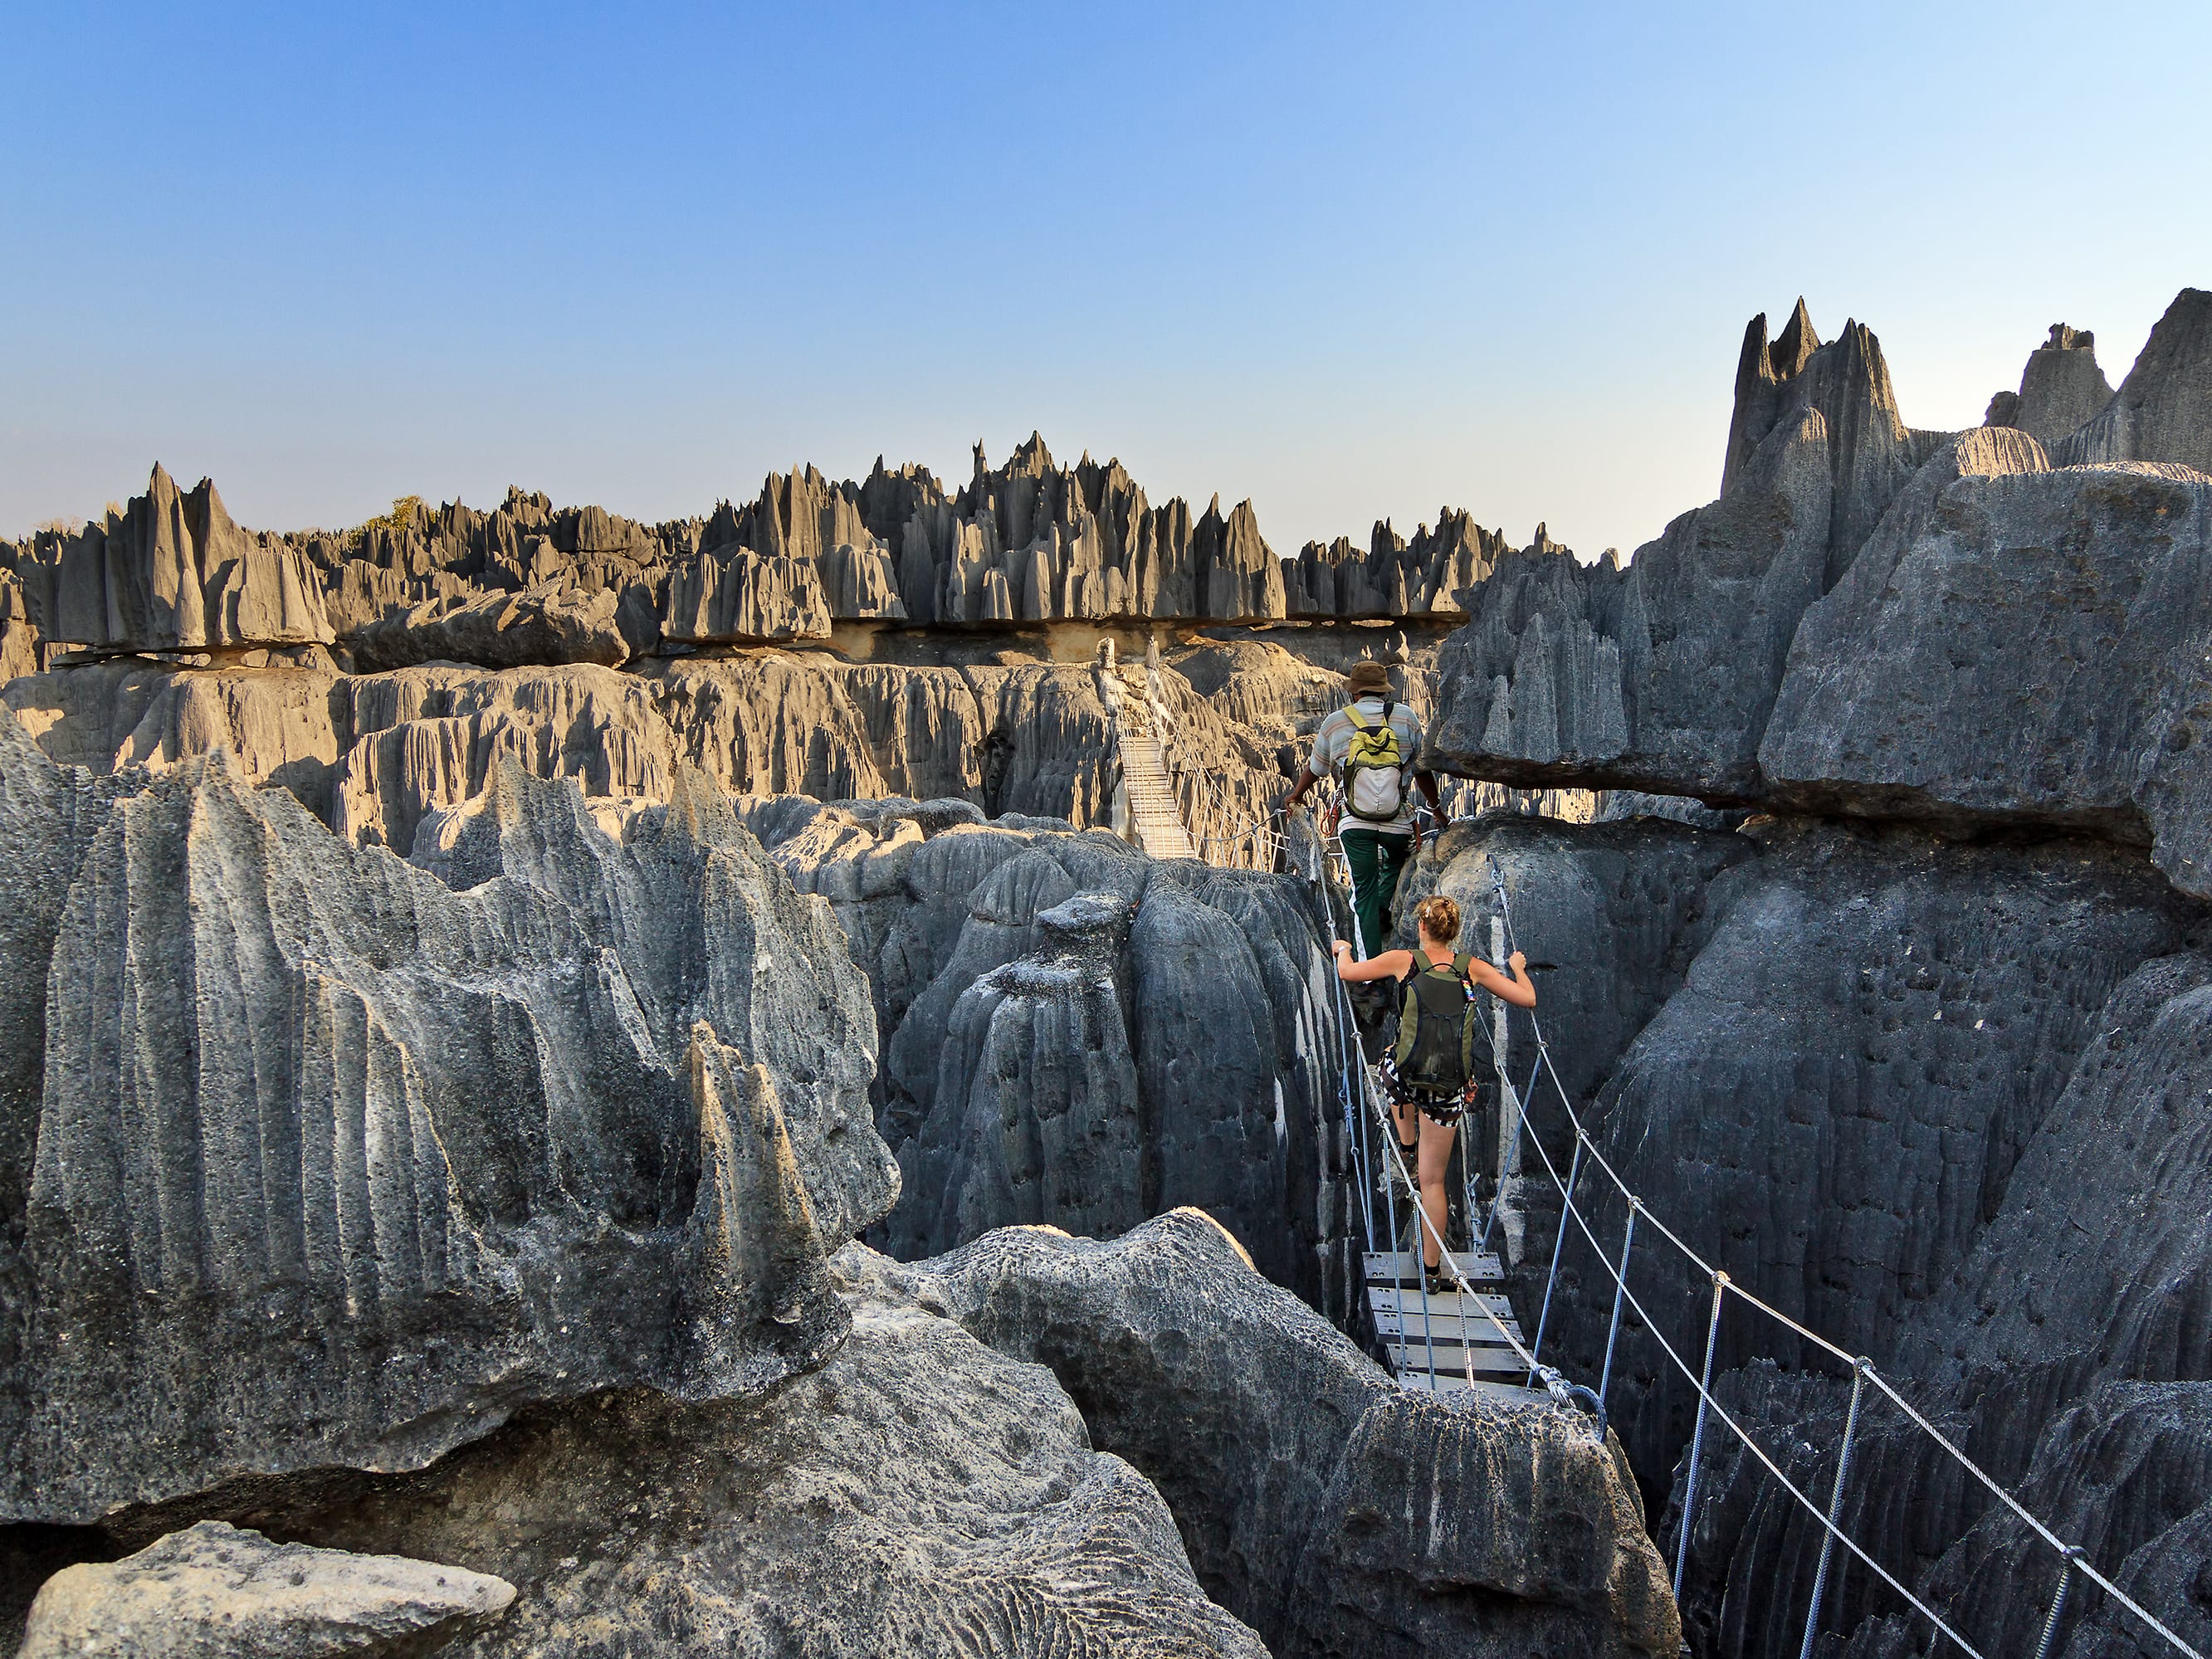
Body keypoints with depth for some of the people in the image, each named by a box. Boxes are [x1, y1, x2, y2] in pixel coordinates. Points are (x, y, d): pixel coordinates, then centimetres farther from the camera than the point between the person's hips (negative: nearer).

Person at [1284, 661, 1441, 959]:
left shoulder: (1335, 722, 6)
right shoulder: (1406, 717, 5)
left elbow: (1314, 770, 17)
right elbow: (1422, 769, 12)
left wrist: (1295, 797, 37)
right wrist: (1436, 805, 29)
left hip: (1356, 823, 0)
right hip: (1399, 821, 0)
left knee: (1365, 890, 8)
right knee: (1398, 860, 31)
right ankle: (1384, 908, 7)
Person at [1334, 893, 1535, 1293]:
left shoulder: (1403, 961, -1)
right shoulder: (1473, 968, 4)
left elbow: (1346, 972, 9)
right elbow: (1527, 999, 9)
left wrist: (1343, 949, 32)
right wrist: (1518, 968, 29)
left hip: (1404, 1077, -1)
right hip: (1451, 1088, 2)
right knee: (1433, 1179, 14)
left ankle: (1406, 1146, 40)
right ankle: (1432, 1268, 18)